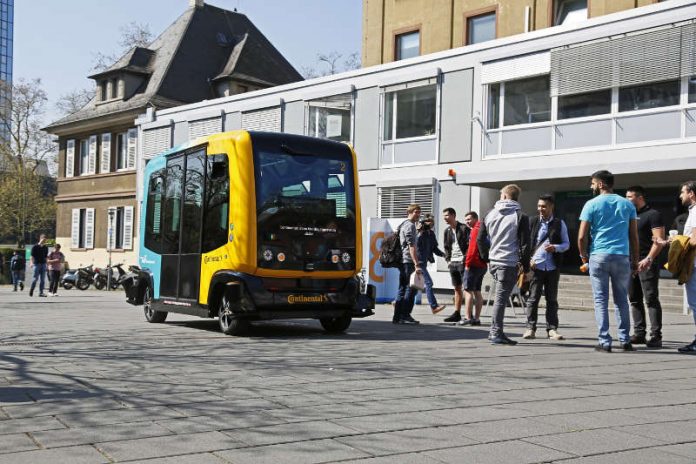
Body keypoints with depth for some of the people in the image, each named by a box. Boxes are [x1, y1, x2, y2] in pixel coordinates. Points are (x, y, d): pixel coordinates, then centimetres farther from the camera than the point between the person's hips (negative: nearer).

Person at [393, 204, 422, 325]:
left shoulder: (403, 225, 22)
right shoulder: (410, 225, -10)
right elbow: (411, 247, -18)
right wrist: (416, 264, -22)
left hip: (402, 261, 10)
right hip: (408, 261, -10)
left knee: (402, 289, 10)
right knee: (411, 289, -7)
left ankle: (397, 317, 11)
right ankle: (405, 316, -7)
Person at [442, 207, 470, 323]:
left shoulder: (463, 228, -8)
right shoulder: (447, 230, 13)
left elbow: (470, 245, -11)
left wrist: (466, 259, -15)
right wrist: (448, 259, 10)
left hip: (462, 262, -7)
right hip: (452, 263, 7)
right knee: (457, 288, 12)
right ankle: (457, 313, 17)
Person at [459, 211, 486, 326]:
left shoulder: (476, 230, -10)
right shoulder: (482, 229, 18)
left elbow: (472, 248, -18)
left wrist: (468, 263, -14)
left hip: (474, 265, -10)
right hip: (482, 265, 10)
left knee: (468, 291, -8)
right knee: (477, 292, 11)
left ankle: (468, 317, -12)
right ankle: (476, 318, 12)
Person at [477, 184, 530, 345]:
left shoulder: (490, 214, 10)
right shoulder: (520, 216, -4)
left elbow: (480, 239, 11)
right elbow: (525, 244, -7)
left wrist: (486, 258, 20)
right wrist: (525, 268, -1)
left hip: (493, 263, 5)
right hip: (509, 264, -5)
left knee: (500, 297, 21)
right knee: (501, 298, -3)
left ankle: (495, 332, 22)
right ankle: (496, 333, -1)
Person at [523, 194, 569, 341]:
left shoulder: (559, 223, 6)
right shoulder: (533, 222, 6)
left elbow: (566, 244, 7)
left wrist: (555, 248, -13)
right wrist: (528, 259, -8)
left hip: (553, 267, 1)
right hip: (536, 266, -1)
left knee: (552, 299, 6)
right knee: (533, 298, -1)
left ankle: (552, 329, 11)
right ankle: (530, 328, 3)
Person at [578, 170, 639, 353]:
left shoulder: (592, 204, -1)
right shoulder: (627, 204, 9)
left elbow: (582, 236, -6)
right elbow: (634, 236, 8)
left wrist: (583, 255, 9)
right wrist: (635, 260, 13)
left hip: (599, 256, -3)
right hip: (622, 257, 3)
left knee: (601, 300, 2)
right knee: (622, 300, 11)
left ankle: (604, 342, 0)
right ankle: (625, 341, 11)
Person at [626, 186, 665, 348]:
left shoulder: (653, 215, -4)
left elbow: (659, 240, -12)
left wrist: (649, 259, -22)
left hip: (647, 263, -8)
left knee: (651, 299, -8)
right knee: (635, 299, 8)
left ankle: (656, 336, -7)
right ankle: (639, 333, 13)